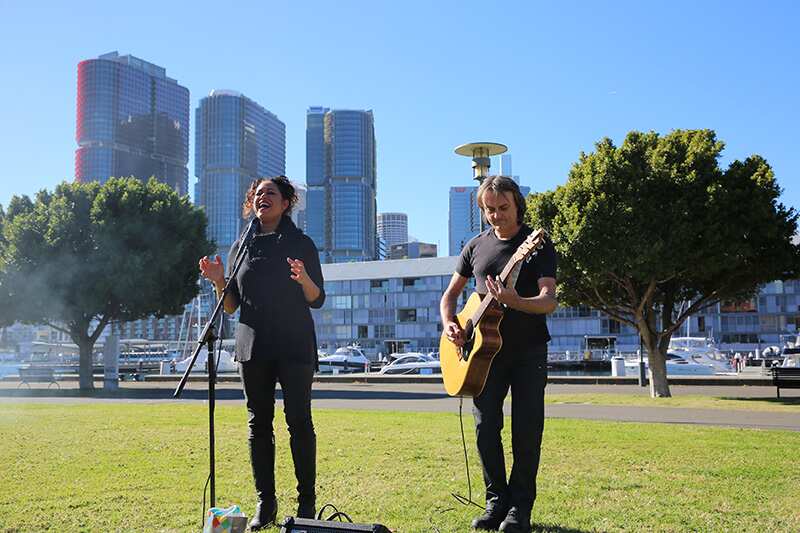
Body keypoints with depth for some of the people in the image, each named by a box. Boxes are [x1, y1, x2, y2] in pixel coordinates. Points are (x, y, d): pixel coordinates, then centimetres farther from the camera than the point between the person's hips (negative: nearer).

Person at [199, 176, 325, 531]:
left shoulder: (301, 244, 4)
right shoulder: (241, 247, 13)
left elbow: (317, 300, 1)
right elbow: (231, 306, 14)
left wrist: (303, 279, -19)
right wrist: (218, 281, -5)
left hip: (294, 347, -3)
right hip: (253, 346, 3)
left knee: (299, 422, -4)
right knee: (258, 424, 5)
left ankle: (306, 502, 5)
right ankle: (265, 504, 13)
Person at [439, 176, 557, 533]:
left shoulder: (538, 245, -6)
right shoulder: (476, 246, 7)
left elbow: (549, 301, -17)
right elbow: (451, 293, 15)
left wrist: (514, 302, -36)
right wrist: (449, 325, -5)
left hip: (528, 352, -3)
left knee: (526, 431, -2)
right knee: (485, 427, 2)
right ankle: (497, 501, 16)